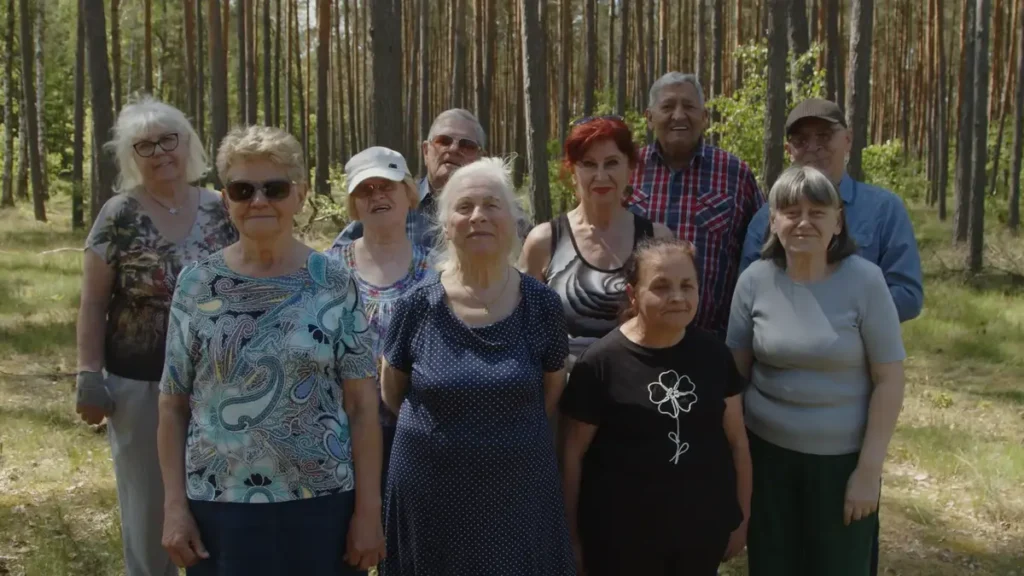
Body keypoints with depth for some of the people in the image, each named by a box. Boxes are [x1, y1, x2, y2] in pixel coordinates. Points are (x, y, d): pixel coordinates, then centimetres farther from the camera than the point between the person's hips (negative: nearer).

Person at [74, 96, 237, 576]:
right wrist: (89, 378, -10)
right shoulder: (119, 216, -8)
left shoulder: (219, 211, 1)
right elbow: (93, 304, -5)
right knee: (149, 504, 10)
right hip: (140, 384, -3)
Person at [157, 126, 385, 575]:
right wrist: (175, 506, -1)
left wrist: (368, 510, -6)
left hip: (322, 504, -1)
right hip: (220, 506, 1)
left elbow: (362, 406, -3)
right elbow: (173, 405, 4)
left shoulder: (334, 284, -3)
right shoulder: (196, 284, 0)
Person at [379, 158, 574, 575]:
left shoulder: (542, 304, -6)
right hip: (430, 491, 0)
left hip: (520, 489, 0)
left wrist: (511, 433, 6)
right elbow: (392, 394, 6)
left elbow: (552, 392, 7)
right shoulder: (417, 305, -7)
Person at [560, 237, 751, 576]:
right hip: (622, 538, -3)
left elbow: (736, 441, 7)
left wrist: (741, 518, 10)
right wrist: (571, 536, -3)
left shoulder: (713, 354, -1)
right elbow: (574, 453, -7)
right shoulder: (601, 363, -13)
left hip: (703, 531, 4)